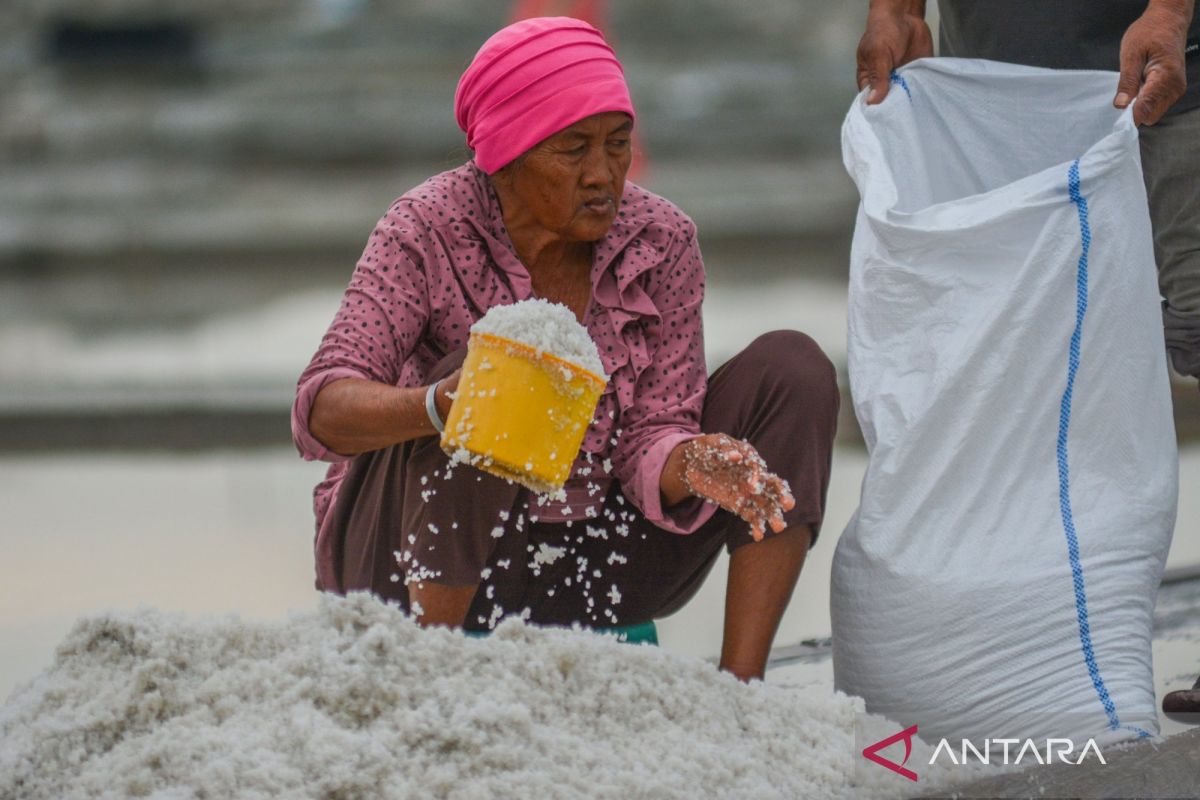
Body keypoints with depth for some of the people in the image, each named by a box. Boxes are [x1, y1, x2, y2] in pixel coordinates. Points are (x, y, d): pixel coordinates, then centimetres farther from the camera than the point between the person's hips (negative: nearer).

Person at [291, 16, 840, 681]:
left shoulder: (660, 240, -6)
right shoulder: (427, 233, -16)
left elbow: (649, 435, -7)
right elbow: (320, 408, -27)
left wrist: (689, 464, -33)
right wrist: (438, 404, -49)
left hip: (591, 566, 4)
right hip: (425, 561, -4)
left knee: (792, 368, -10)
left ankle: (740, 686, -16)